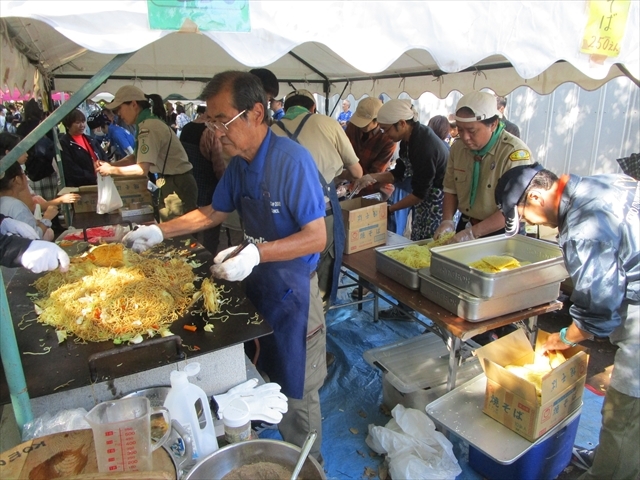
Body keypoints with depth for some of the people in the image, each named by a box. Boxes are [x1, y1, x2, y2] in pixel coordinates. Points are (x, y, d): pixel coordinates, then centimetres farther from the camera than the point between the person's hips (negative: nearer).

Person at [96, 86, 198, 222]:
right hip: (173, 184, 10)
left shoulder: (148, 127, -19)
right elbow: (136, 157, 14)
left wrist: (112, 170, -12)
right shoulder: (149, 123, 11)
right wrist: (110, 165, 2)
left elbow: (142, 168, -24)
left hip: (178, 186, -10)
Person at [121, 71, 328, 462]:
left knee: (297, 390, 10)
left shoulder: (292, 160, -22)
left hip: (293, 291, -7)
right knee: (267, 380, 22)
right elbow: (213, 213, 16)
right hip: (257, 285, 7)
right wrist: (159, 232, 10)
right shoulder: (239, 163, 3)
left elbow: (317, 238, -25)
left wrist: (257, 253, -35)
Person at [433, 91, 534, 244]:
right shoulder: (458, 147, 0)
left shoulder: (515, 153, -17)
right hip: (465, 226, 4)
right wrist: (447, 221, -9)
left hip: (500, 233, -4)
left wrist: (473, 233, -26)